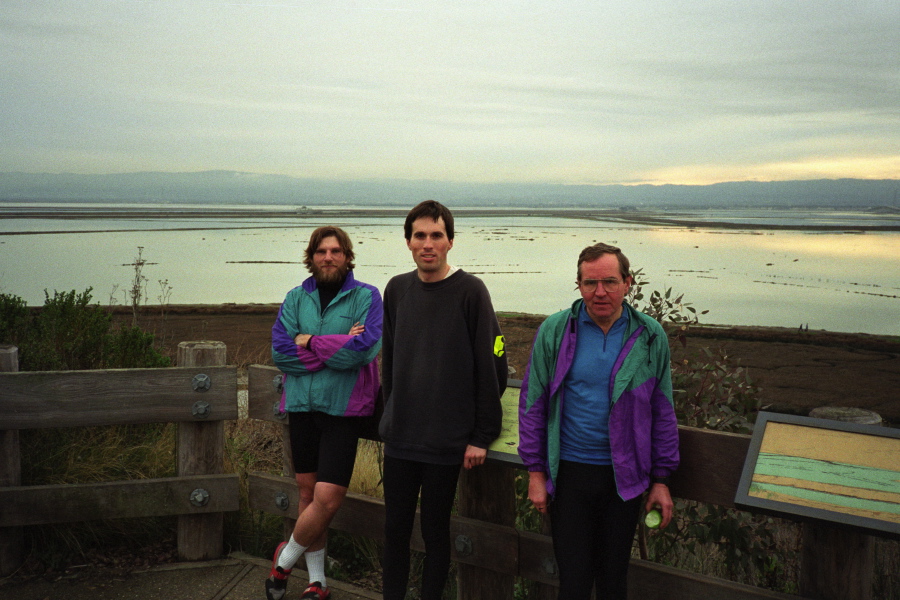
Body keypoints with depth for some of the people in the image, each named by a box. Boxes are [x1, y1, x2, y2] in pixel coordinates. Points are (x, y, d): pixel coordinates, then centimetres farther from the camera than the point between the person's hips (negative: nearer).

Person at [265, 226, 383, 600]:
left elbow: (365, 347, -18)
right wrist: (338, 347, -12)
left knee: (327, 498, -8)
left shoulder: (366, 297, -3)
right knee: (308, 493, 11)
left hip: (343, 409, -3)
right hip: (301, 405, 4)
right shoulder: (296, 298, 7)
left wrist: (310, 342, -11)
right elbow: (279, 351, -5)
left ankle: (284, 560, 18)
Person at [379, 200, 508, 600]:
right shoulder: (396, 290, 6)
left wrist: (482, 436, -10)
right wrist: (392, 415, 13)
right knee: (395, 529, 12)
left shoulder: (470, 291, -10)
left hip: (447, 442, -4)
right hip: (400, 438, 4)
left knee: (434, 531, 8)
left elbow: (492, 368, -10)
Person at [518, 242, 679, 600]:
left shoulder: (650, 337, -2)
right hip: (570, 472, -1)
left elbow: (663, 412, 4)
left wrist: (661, 480, 3)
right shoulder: (554, 332, -6)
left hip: (624, 476, 1)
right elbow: (532, 402, -1)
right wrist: (536, 471, -2)